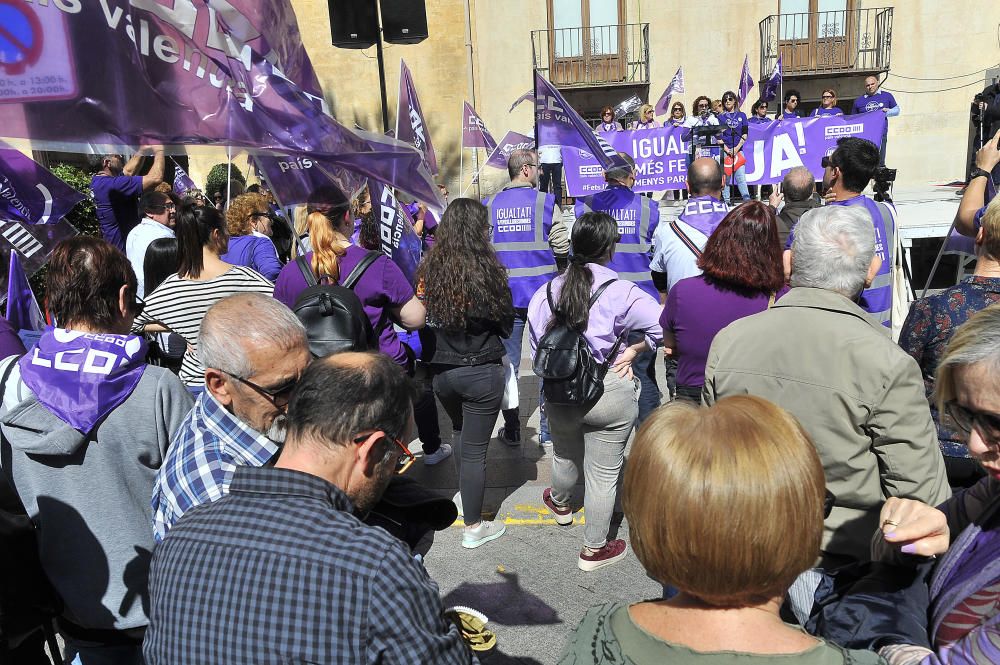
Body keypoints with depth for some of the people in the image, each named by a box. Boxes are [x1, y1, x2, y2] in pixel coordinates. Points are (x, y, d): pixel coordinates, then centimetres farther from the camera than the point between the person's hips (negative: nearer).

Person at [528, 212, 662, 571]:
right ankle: (594, 549, 25)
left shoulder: (547, 291, -3)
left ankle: (560, 503, 59)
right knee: (603, 474, 11)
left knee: (565, 457, 29)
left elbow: (536, 347, 3)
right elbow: (661, 324, -23)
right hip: (609, 394, -4)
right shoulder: (620, 291, -17)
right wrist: (632, 351, -9)